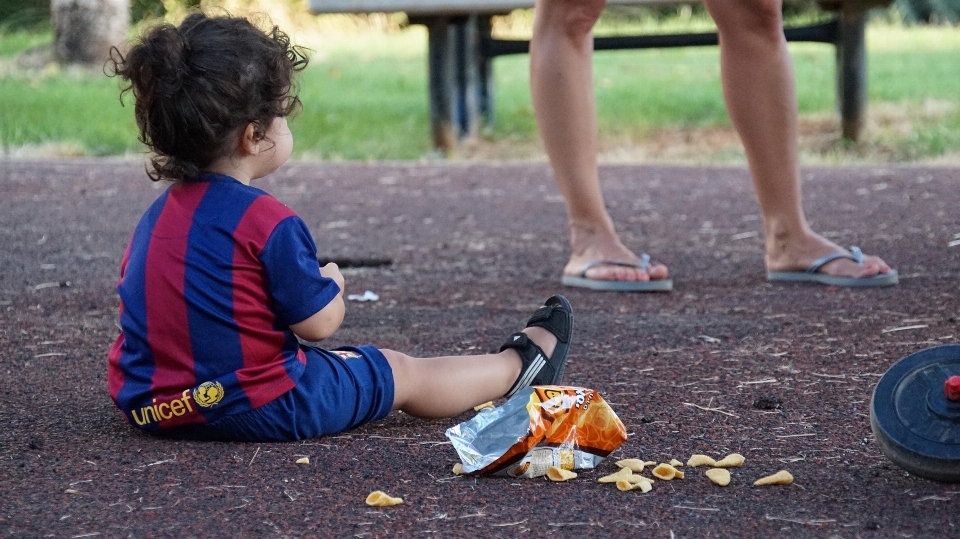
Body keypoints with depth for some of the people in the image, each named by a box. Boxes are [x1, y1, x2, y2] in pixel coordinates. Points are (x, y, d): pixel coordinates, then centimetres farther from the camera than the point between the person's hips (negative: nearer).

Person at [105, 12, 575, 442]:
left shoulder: (157, 216, 4)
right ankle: (518, 366, 37)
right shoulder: (267, 221, -20)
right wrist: (331, 284, 8)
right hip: (257, 410, -9)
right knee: (402, 374, 14)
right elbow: (319, 322, -14)